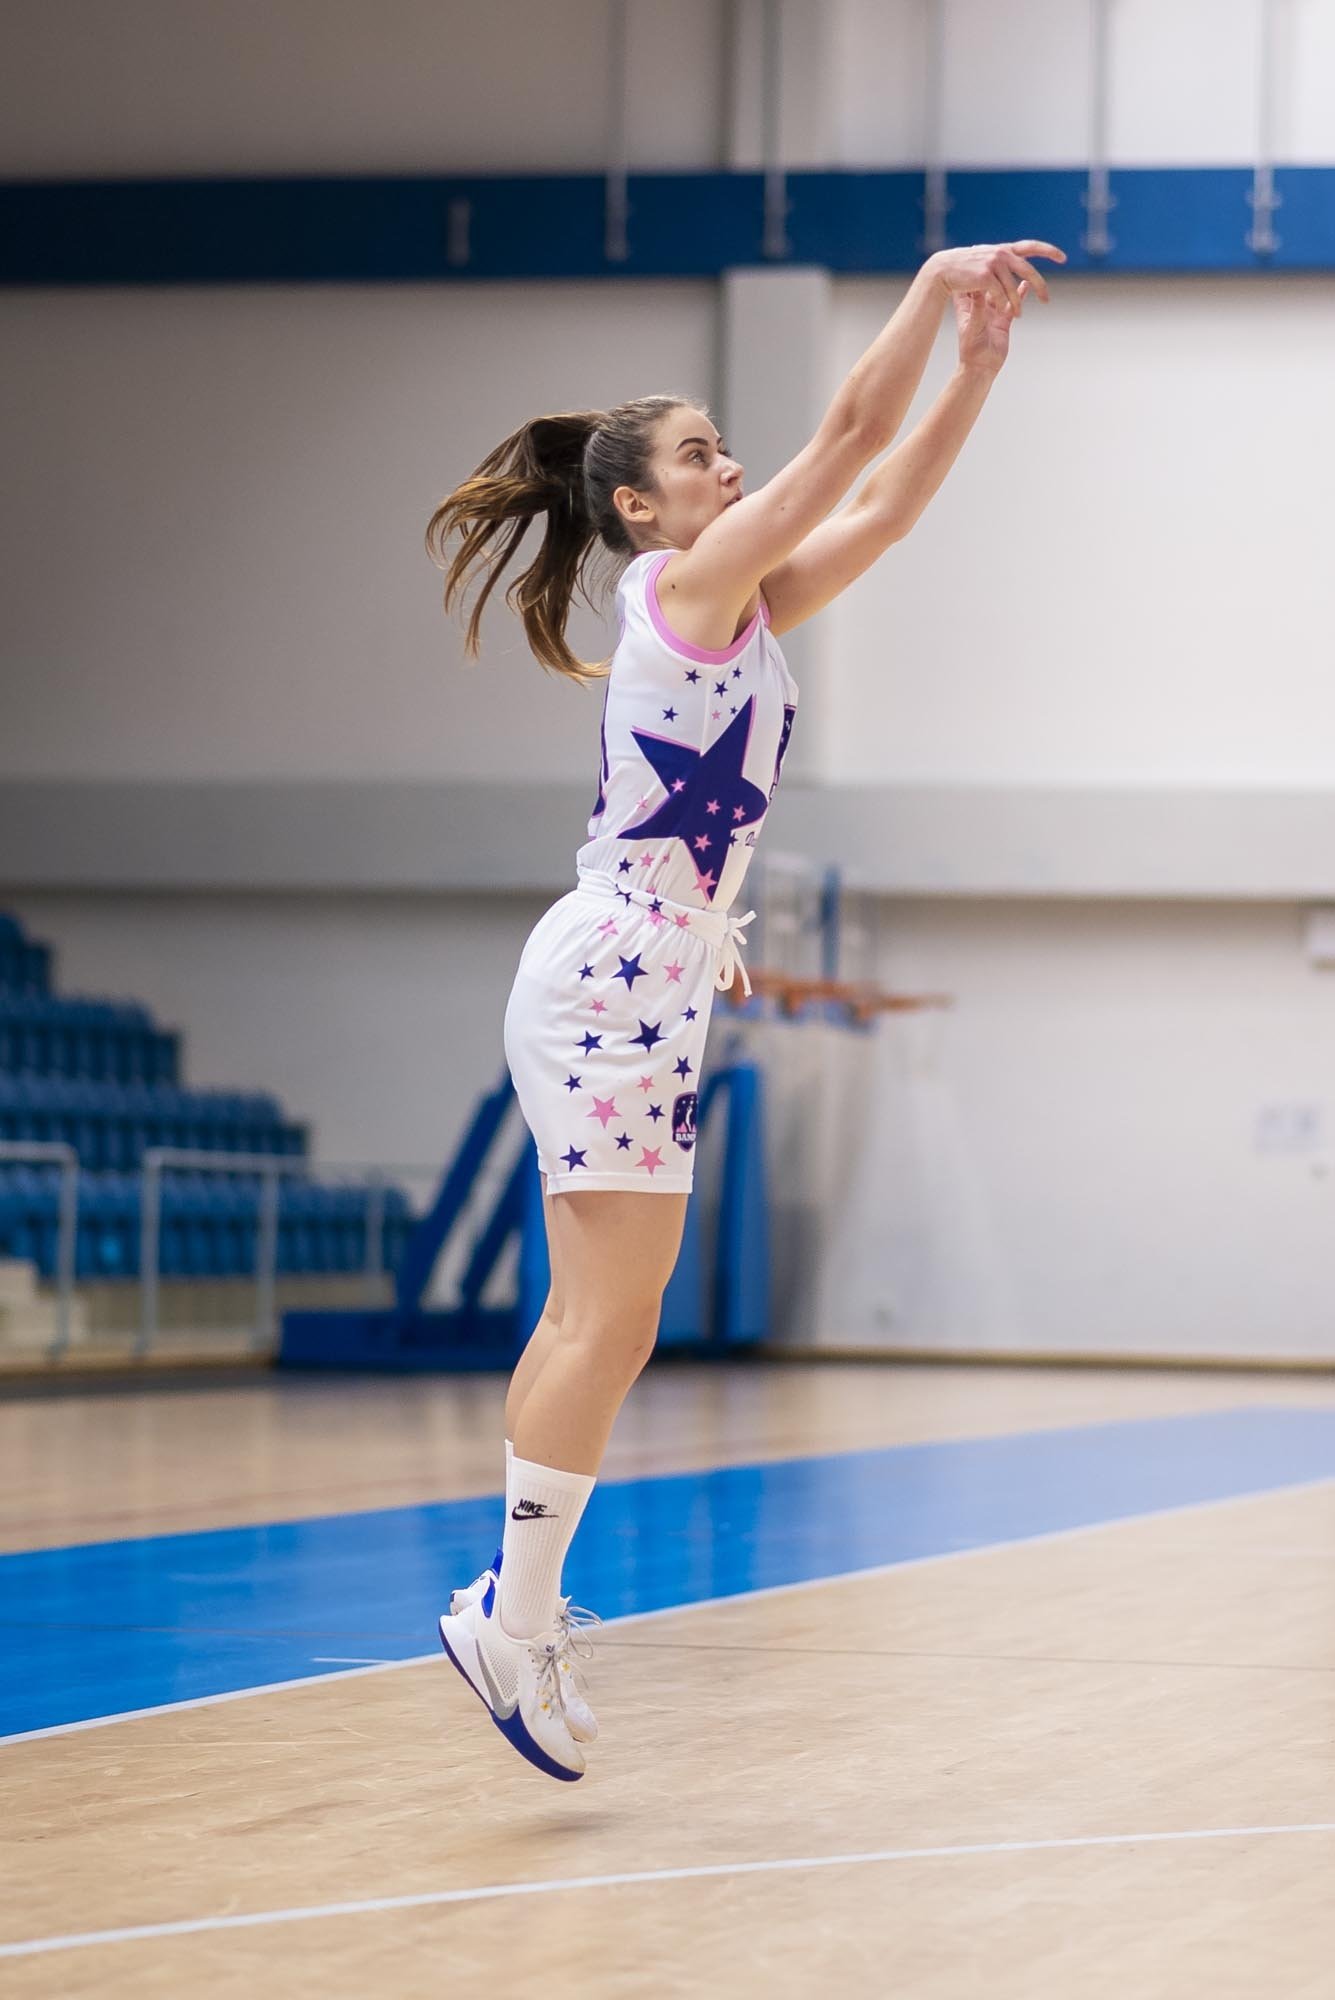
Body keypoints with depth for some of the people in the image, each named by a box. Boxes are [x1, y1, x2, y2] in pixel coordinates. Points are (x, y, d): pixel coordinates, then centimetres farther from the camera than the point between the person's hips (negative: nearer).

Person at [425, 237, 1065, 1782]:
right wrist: (934, 287, -7)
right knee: (611, 1325, -9)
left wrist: (979, 360, 5)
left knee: (595, 1319, 11)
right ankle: (516, 1622, -5)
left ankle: (517, 1594, 16)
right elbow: (852, 434, -13)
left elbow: (888, 499, 13)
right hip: (607, 982, -10)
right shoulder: (684, 585, -9)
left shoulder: (748, 605, 15)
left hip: (653, 994, 10)